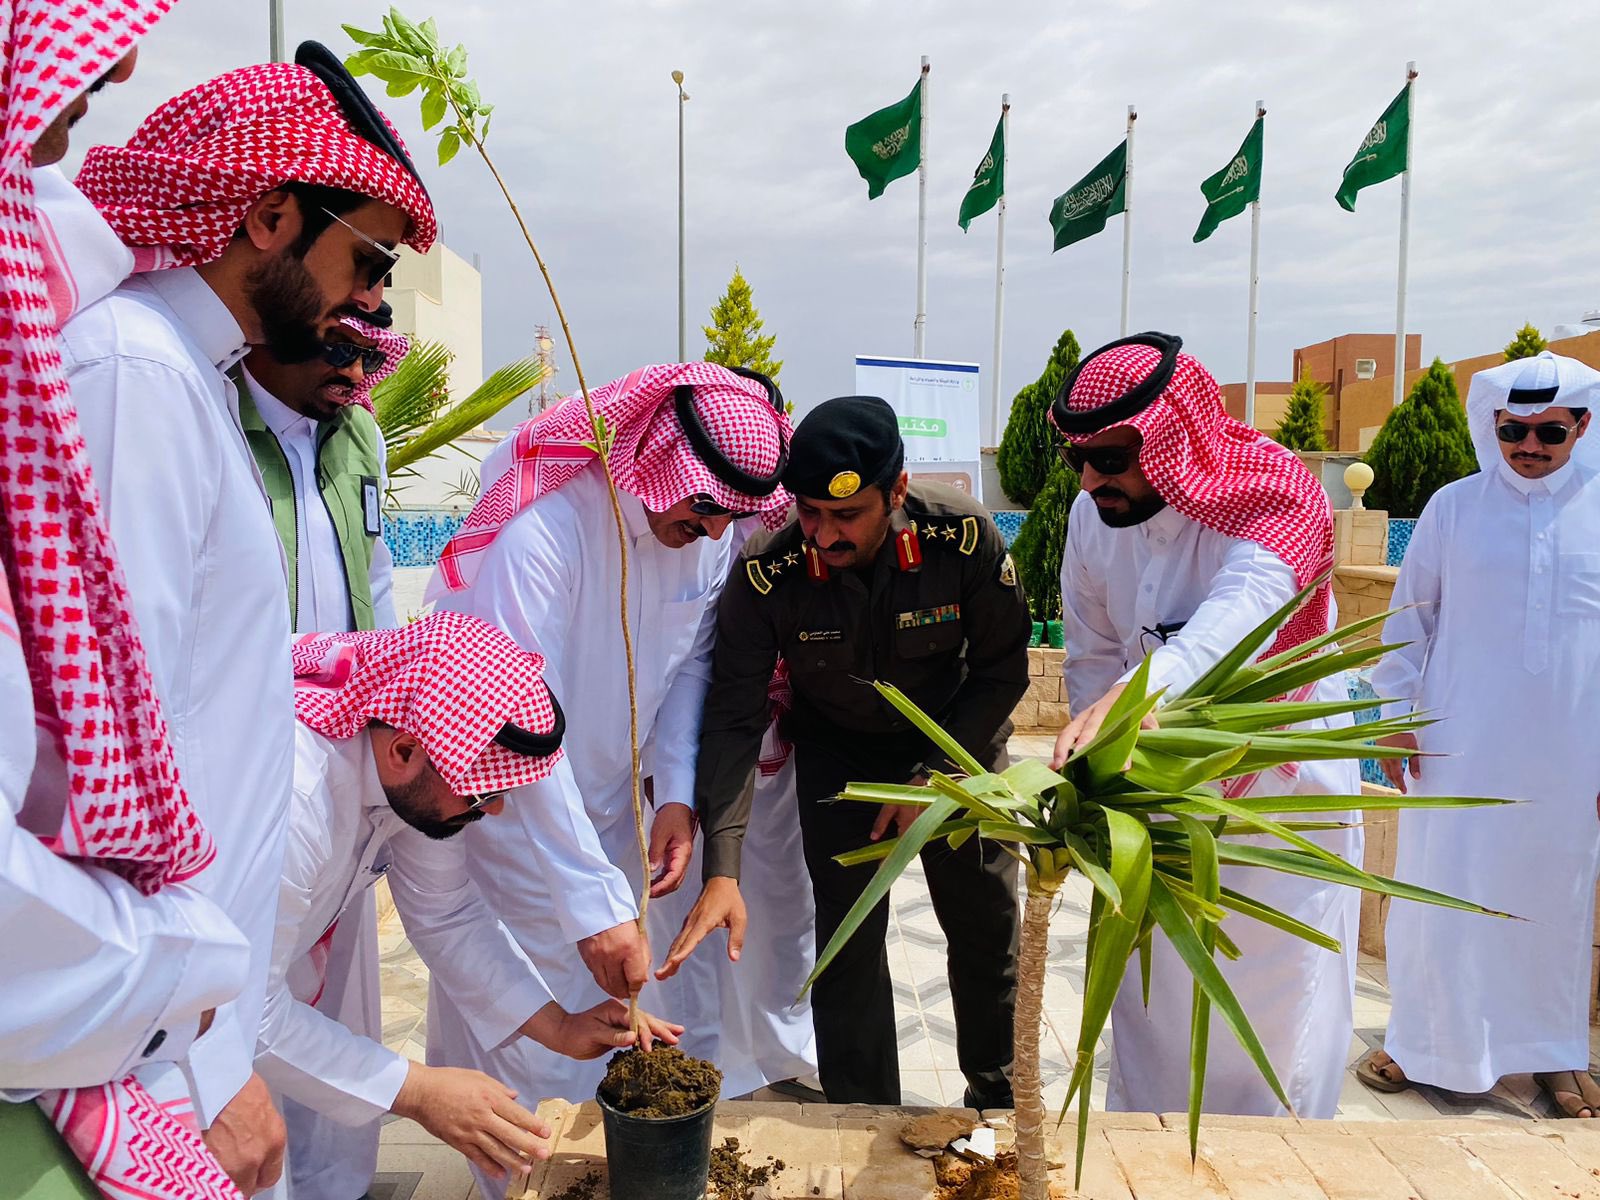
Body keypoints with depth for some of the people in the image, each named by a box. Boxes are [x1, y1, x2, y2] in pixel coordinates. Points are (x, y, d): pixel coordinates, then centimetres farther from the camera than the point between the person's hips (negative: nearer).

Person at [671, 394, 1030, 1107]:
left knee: (988, 925, 9)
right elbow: (733, 717, -25)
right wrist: (721, 869, -33)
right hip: (838, 749, 0)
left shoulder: (963, 537, -28)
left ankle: (1000, 1097, 35)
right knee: (848, 936, -2)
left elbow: (1003, 672, -14)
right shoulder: (766, 569, -28)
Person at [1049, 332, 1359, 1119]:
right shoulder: (1093, 516, -7)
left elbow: (1238, 612, -43)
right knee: (1149, 990, 16)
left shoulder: (1276, 496, -22)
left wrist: (1136, 694, -61)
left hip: (1282, 793, -4)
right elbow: (1091, 657, 2)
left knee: (1282, 1006, 10)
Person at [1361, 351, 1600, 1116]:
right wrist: (1396, 714, 0)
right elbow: (1410, 614, 4)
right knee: (1438, 891, 7)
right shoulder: (1454, 507, -1)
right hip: (1457, 745, -1)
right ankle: (1420, 1040, 23)